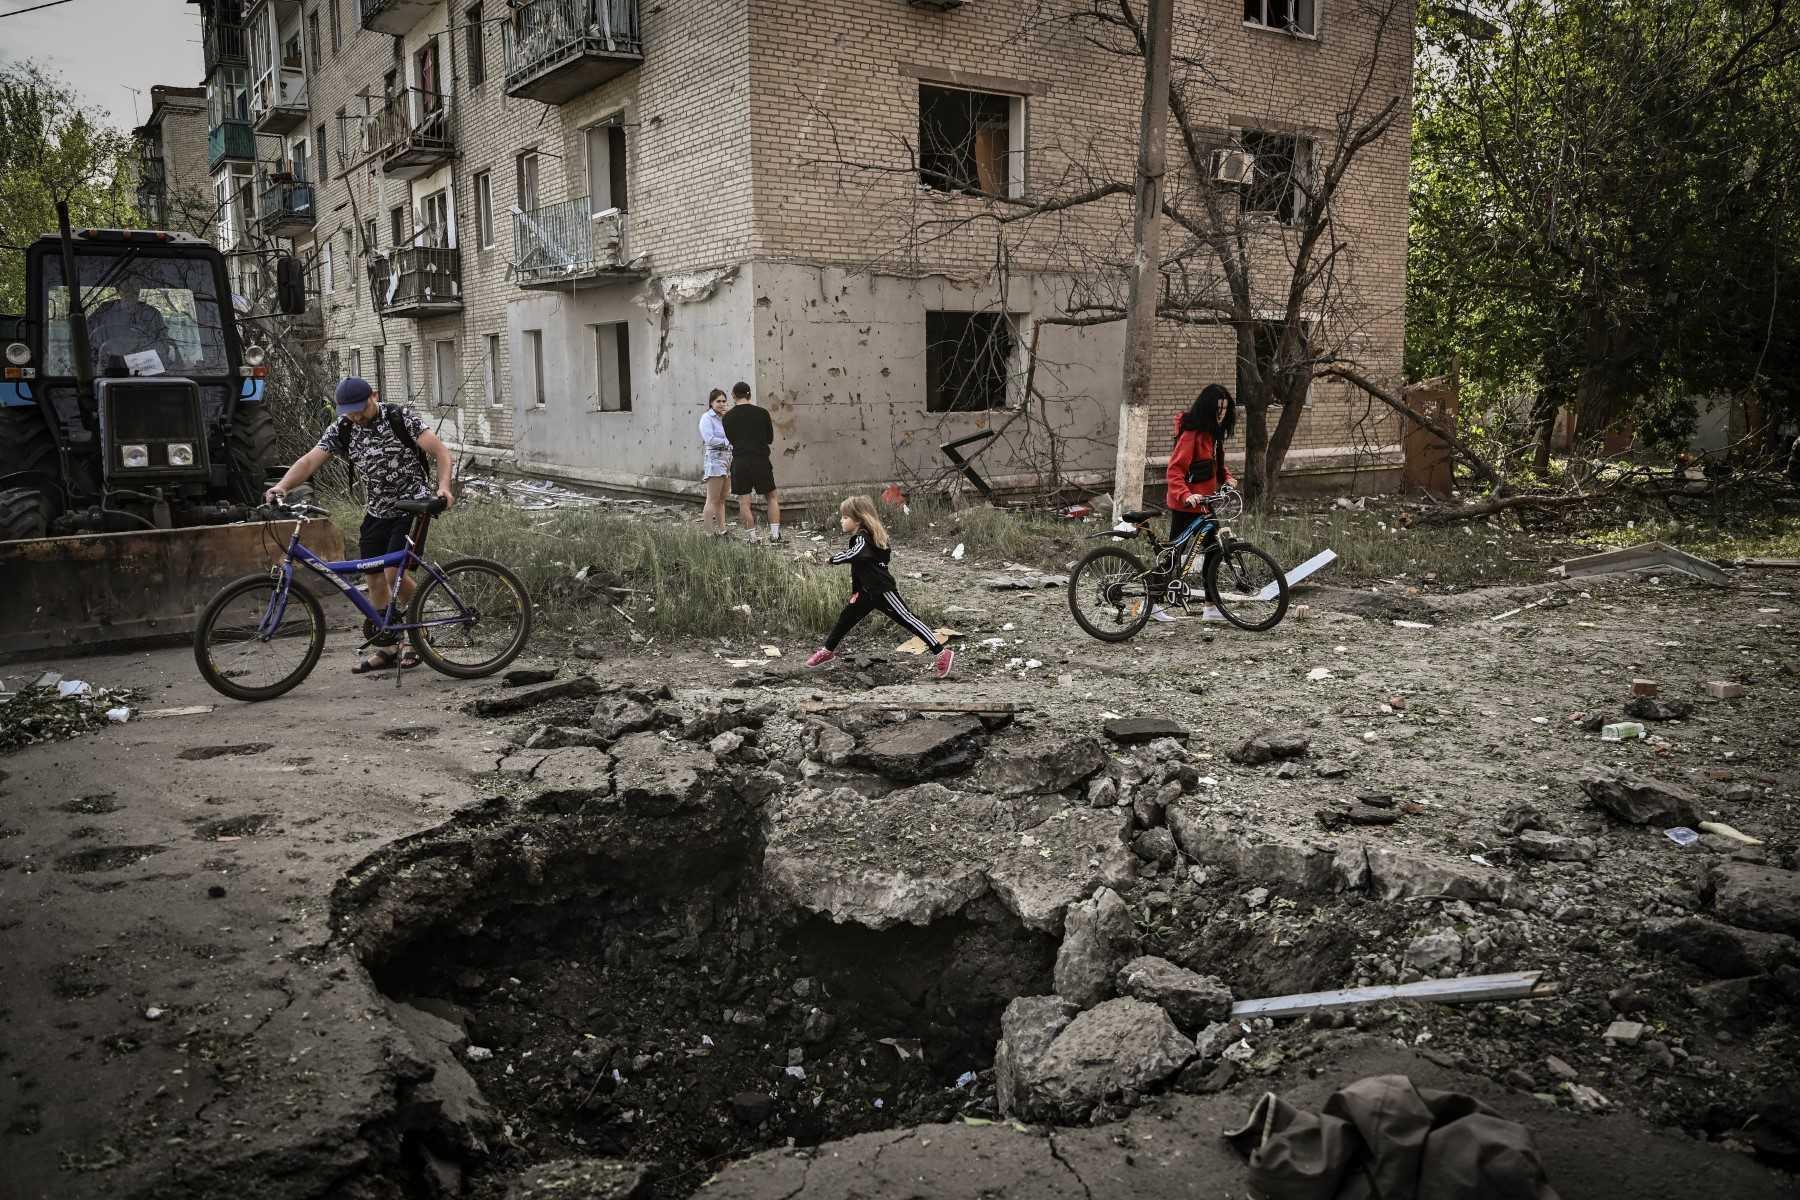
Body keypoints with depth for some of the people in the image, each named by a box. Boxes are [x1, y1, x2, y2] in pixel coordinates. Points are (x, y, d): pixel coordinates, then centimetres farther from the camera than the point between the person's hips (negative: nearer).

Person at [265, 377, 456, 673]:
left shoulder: (400, 417, -11)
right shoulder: (341, 430, 0)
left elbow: (441, 451, -14)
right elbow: (309, 460, -9)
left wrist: (443, 486, -31)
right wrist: (282, 486, -27)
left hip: (412, 505, -6)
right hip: (376, 512, 6)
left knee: (394, 573, -18)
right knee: (375, 579, 5)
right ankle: (388, 649, 17)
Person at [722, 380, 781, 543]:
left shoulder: (728, 417, 2)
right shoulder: (762, 413, 1)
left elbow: (731, 440, 13)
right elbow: (770, 439, 10)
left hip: (740, 462, 0)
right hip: (761, 461, 0)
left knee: (744, 502, 3)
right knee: (771, 497, 14)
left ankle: (752, 538, 0)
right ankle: (775, 534, 6)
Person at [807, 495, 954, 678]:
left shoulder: (862, 539, -18)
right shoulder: (860, 537, 12)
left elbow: (854, 554, -40)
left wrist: (834, 559, -21)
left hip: (883, 591, -10)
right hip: (868, 592, 10)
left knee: (906, 619, -11)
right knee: (846, 617, 17)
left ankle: (941, 653, -12)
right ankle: (828, 650, 34)